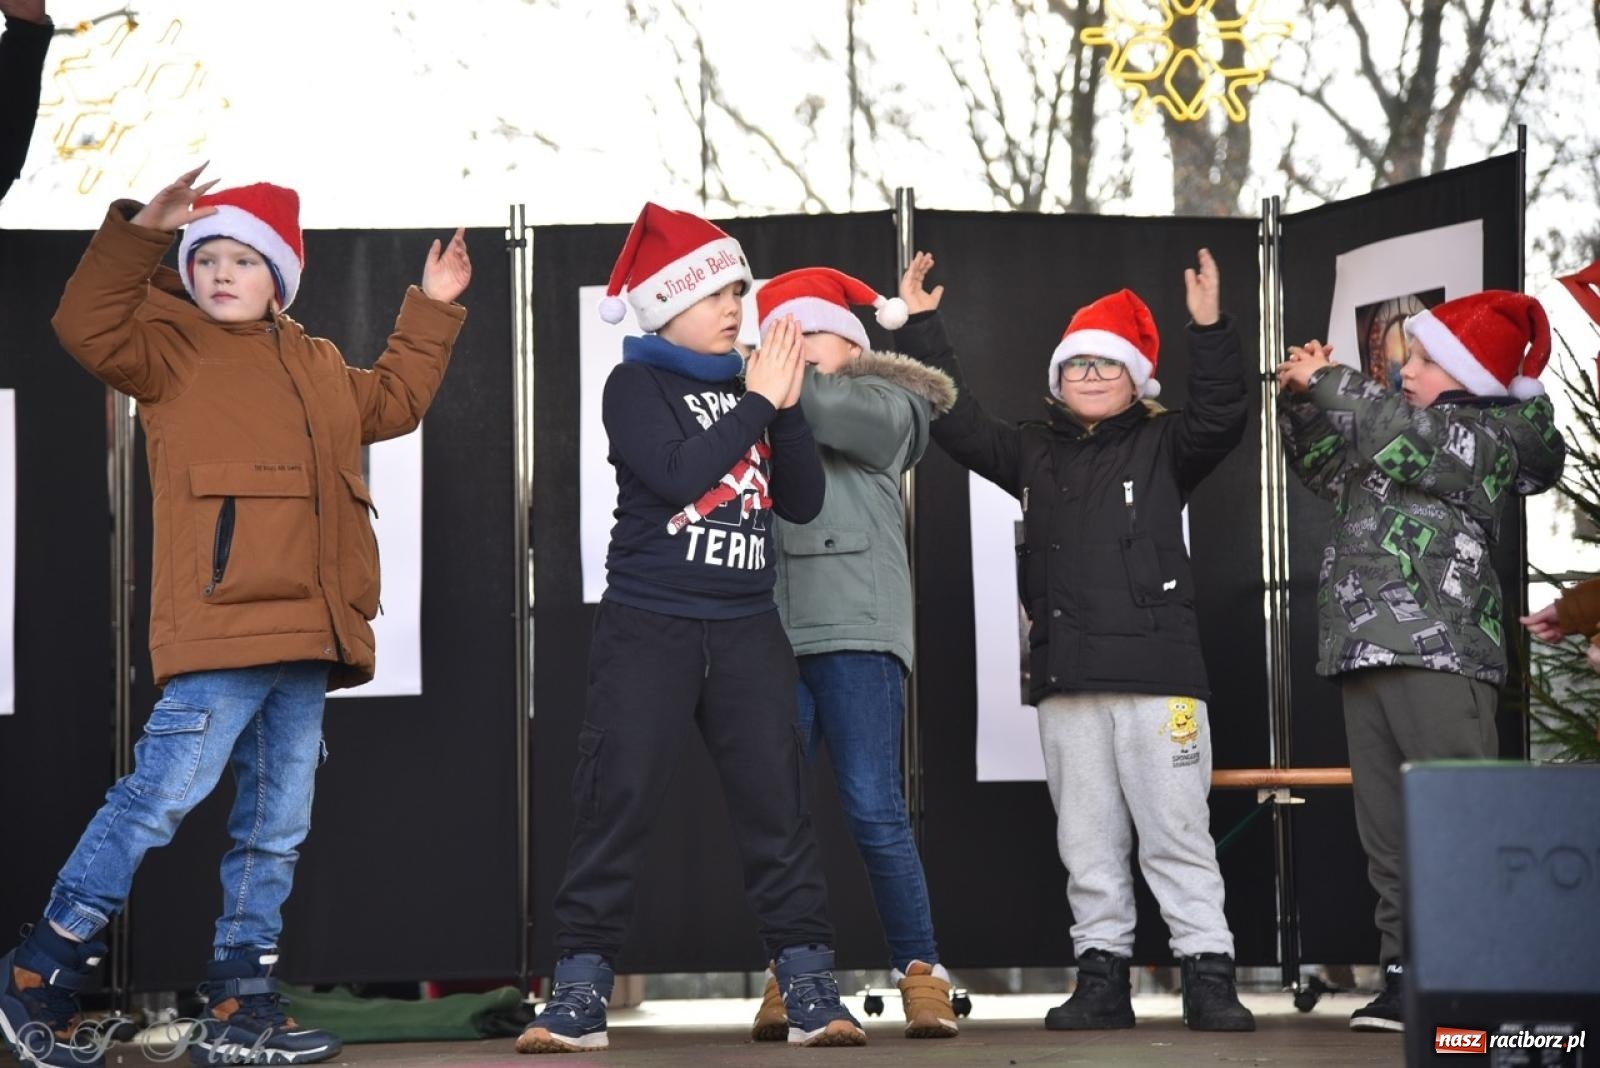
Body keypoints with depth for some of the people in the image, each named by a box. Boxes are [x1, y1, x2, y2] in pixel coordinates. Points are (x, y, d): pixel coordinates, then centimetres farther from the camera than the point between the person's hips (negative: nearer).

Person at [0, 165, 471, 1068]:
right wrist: (141, 232, -20)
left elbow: (395, 401, 35)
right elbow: (90, 328, -14)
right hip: (219, 628, -7)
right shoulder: (174, 348, 2)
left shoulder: (317, 367, 22)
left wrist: (432, 312, 33)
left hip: (305, 637, 7)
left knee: (276, 828, 8)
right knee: (160, 799, -12)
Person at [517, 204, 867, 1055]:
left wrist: (788, 408, -6)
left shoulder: (747, 386, 12)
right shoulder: (637, 385, -2)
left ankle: (810, 988, 0)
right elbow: (677, 475, -18)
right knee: (616, 808, -5)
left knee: (776, 805, -1)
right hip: (648, 628, -4)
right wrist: (759, 401, -13)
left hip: (747, 630, 4)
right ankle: (580, 993, -2)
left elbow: (803, 501, 7)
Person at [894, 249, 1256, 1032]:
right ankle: (1102, 978, 13)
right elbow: (955, 419, 15)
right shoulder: (1033, 454, 16)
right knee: (1087, 841, 7)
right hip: (1066, 677, 4)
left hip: (1156, 672, -4)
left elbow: (1220, 415, -10)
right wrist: (921, 328, 11)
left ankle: (1208, 976, 0)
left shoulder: (1162, 449, 6)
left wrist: (1210, 331, -22)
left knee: (1177, 834, -3)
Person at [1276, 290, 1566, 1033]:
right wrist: (1303, 398, 16)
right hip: (1367, 661, 8)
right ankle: (1408, 978, 6)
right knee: (1389, 835, 4)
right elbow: (1322, 465, 34)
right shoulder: (1396, 437, 22)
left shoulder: (1489, 438, -2)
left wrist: (1329, 378, -10)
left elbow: (1407, 440, -19)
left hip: (1440, 658, -8)